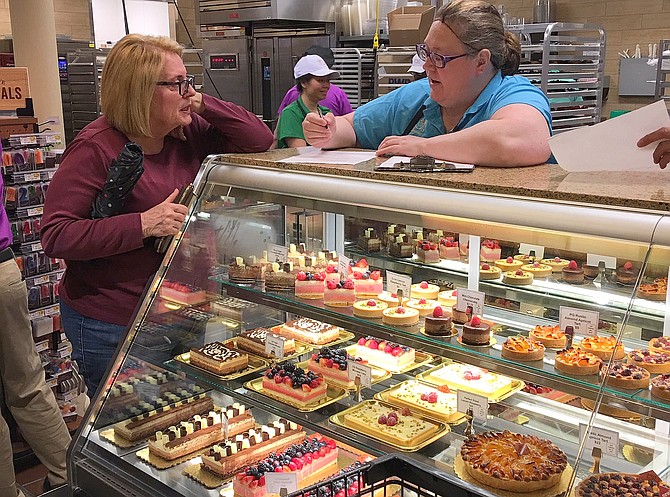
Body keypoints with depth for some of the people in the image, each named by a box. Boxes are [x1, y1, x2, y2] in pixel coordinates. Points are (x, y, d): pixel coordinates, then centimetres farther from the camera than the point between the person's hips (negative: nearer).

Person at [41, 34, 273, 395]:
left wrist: (203, 105, -9)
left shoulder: (189, 134, 1)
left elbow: (260, 139, 2)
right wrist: (142, 225, -30)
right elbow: (55, 236, -22)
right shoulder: (96, 148, -18)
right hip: (111, 325, -6)